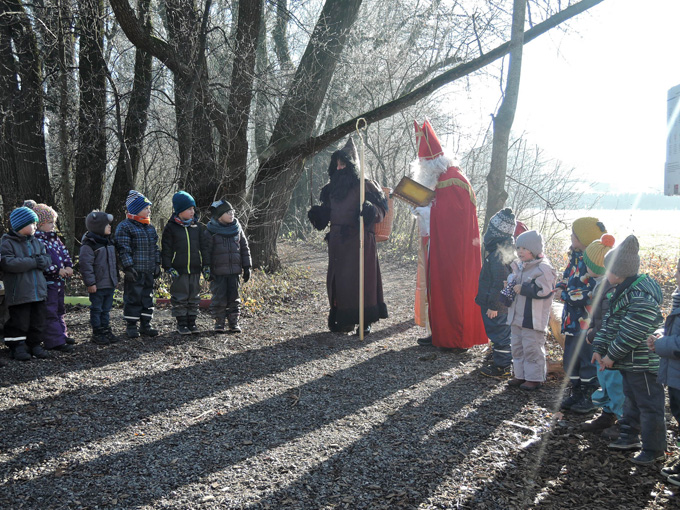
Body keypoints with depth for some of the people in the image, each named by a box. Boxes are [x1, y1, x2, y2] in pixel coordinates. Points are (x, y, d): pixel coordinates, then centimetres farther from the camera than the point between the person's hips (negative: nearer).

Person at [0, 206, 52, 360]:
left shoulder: (36, 242, 15)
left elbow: (47, 259, 11)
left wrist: (41, 260, -13)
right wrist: (33, 261, -17)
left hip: (38, 290, 6)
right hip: (19, 293, -6)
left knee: (38, 320, 11)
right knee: (19, 321, -1)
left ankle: (35, 344, 23)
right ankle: (17, 346, 12)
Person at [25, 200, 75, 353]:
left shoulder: (54, 238, 12)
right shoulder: (35, 240, -17)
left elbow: (64, 252, 17)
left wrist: (69, 267, -1)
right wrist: (58, 270, -20)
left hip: (59, 281, 10)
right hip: (46, 282, -10)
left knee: (59, 309, 19)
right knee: (49, 312, -5)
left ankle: (62, 334, 30)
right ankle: (55, 341, -3)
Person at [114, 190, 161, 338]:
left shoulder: (150, 227, 15)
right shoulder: (125, 226, -8)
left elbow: (155, 247, 21)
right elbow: (123, 249, -14)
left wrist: (157, 264, 15)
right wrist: (128, 267, -19)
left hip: (149, 271, 7)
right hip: (134, 272, -7)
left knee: (148, 297, 11)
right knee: (133, 298, -1)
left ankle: (145, 325, 20)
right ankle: (131, 326, 9)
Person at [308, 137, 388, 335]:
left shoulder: (365, 185, -3)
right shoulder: (332, 187, 15)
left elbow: (382, 208, -6)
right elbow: (327, 212, 24)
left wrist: (370, 210, -26)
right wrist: (317, 214, 5)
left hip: (360, 241, -6)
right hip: (338, 242, 6)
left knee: (360, 278, -5)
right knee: (338, 280, 6)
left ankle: (365, 321, 3)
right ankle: (343, 320, 15)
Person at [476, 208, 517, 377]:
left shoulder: (498, 255, -25)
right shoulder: (507, 249, 7)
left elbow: (499, 283, -25)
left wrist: (493, 305, -18)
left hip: (496, 305, -10)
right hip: (504, 303, 10)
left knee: (499, 334, 1)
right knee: (503, 332, 20)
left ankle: (502, 366, 11)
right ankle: (505, 361, 32)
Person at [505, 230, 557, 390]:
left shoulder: (543, 268, -14)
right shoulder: (518, 266, 12)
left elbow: (544, 290, -24)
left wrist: (523, 289, -21)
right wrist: (509, 288, 3)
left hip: (534, 318, -9)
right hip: (516, 316, 9)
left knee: (532, 348, -1)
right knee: (517, 346, 15)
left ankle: (535, 377, 11)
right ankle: (520, 375, 27)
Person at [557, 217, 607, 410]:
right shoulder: (575, 256, 8)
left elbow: (595, 292, -25)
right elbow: (567, 277, 21)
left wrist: (567, 295, -18)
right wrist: (562, 288, -1)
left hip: (588, 320, -9)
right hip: (573, 320, 9)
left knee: (588, 360, 4)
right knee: (570, 358, 18)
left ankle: (588, 397, 18)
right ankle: (575, 392, 33)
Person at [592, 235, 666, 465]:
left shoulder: (641, 299, -26)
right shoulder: (623, 291, 7)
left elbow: (632, 334, -26)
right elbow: (611, 323, 11)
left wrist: (612, 355, -18)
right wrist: (599, 348, 5)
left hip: (644, 363, -10)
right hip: (630, 362, 10)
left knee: (649, 404, 1)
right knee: (631, 400, 22)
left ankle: (654, 449, 12)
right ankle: (629, 437, 36)